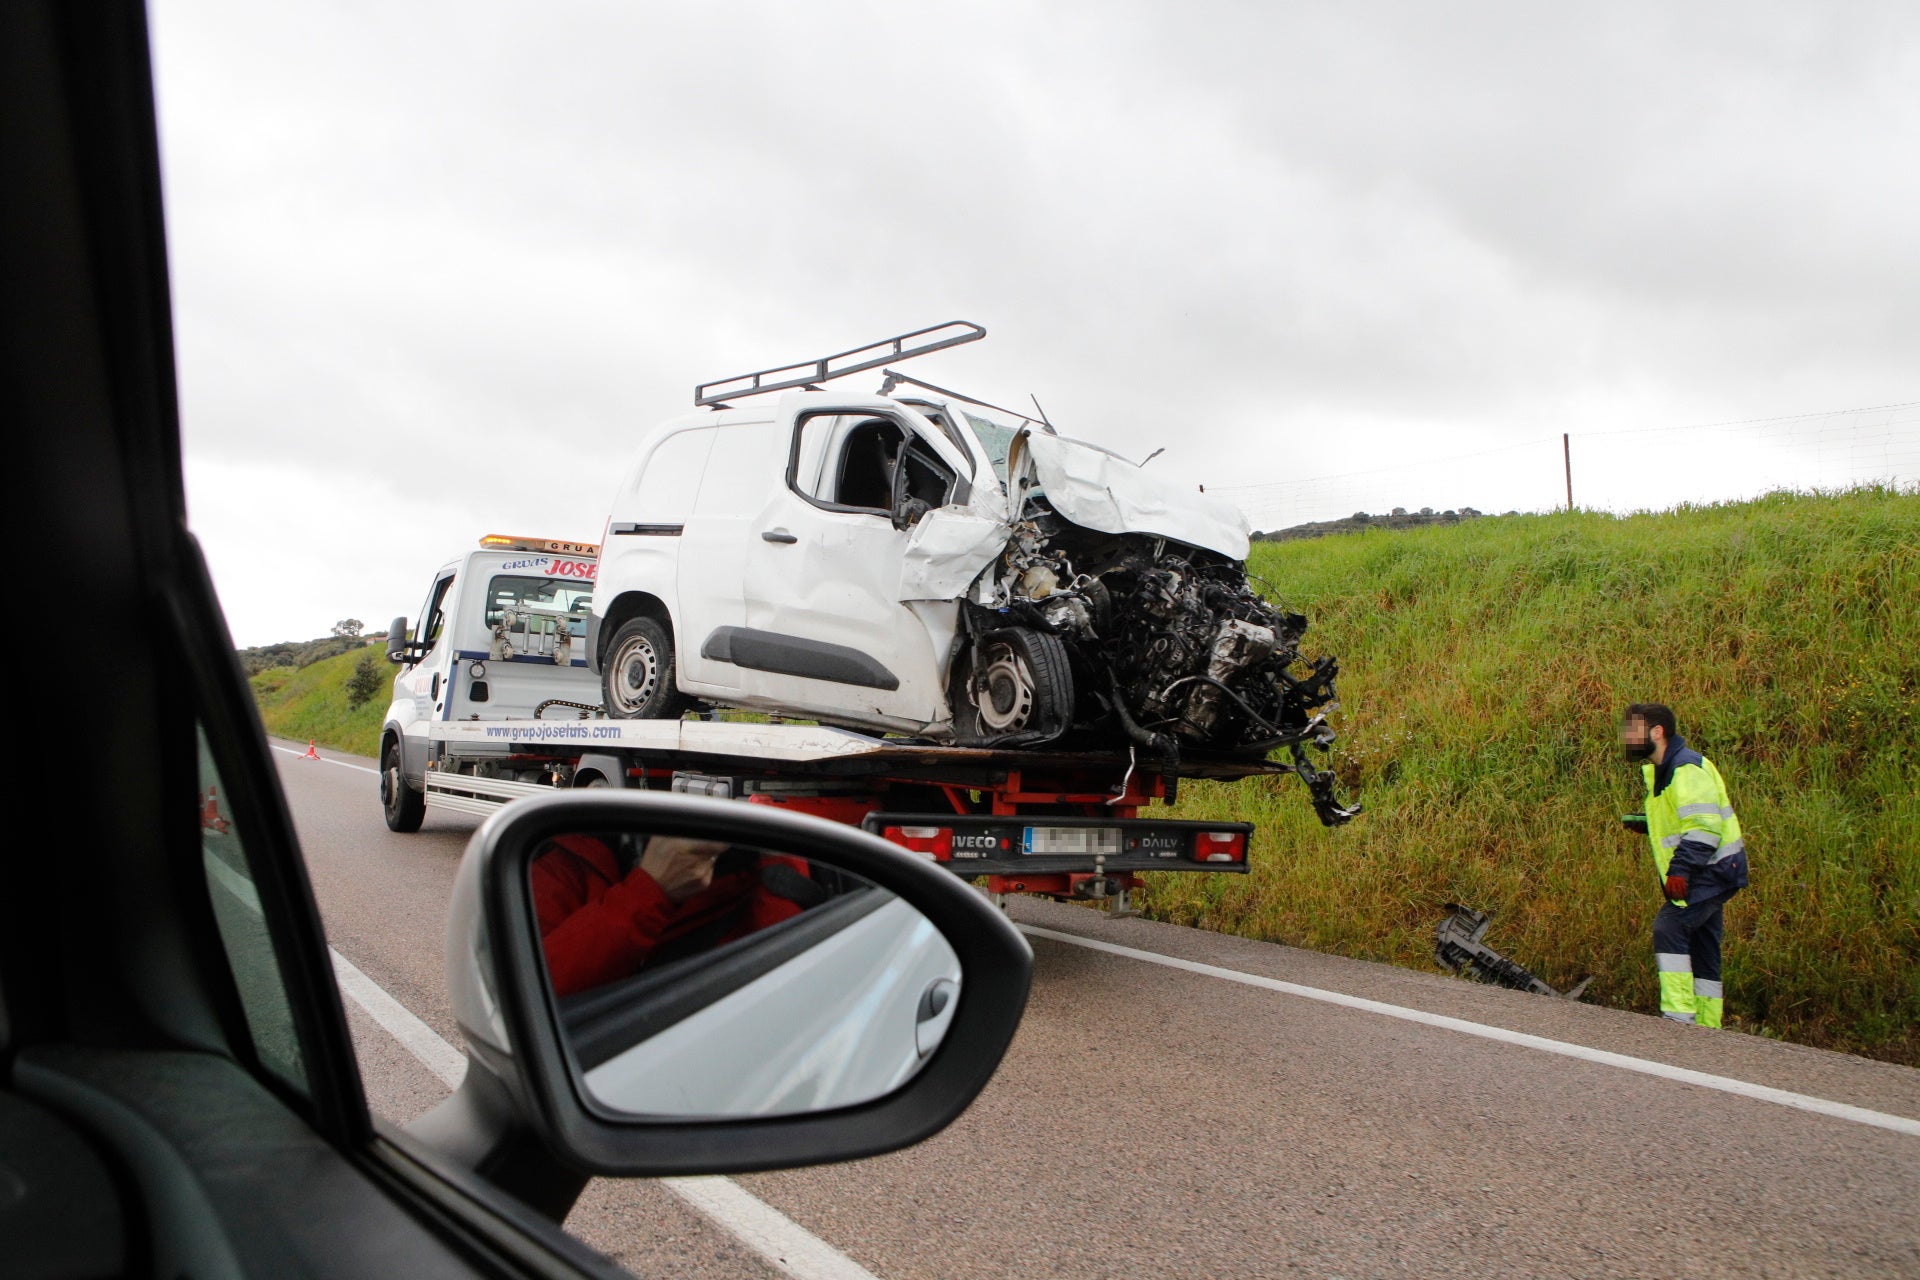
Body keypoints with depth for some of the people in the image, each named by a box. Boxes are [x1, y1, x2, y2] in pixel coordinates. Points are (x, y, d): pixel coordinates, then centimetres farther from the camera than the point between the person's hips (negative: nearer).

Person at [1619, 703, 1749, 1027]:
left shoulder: (1687, 769, -17)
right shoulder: (1660, 770, 15)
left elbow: (1704, 826, -26)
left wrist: (1680, 867, -33)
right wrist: (1647, 822, 8)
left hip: (1714, 870, -11)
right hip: (1703, 872, 11)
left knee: (1669, 928, -20)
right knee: (1700, 951, 13)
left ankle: (1679, 1016, -19)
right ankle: (1704, 1029, 20)